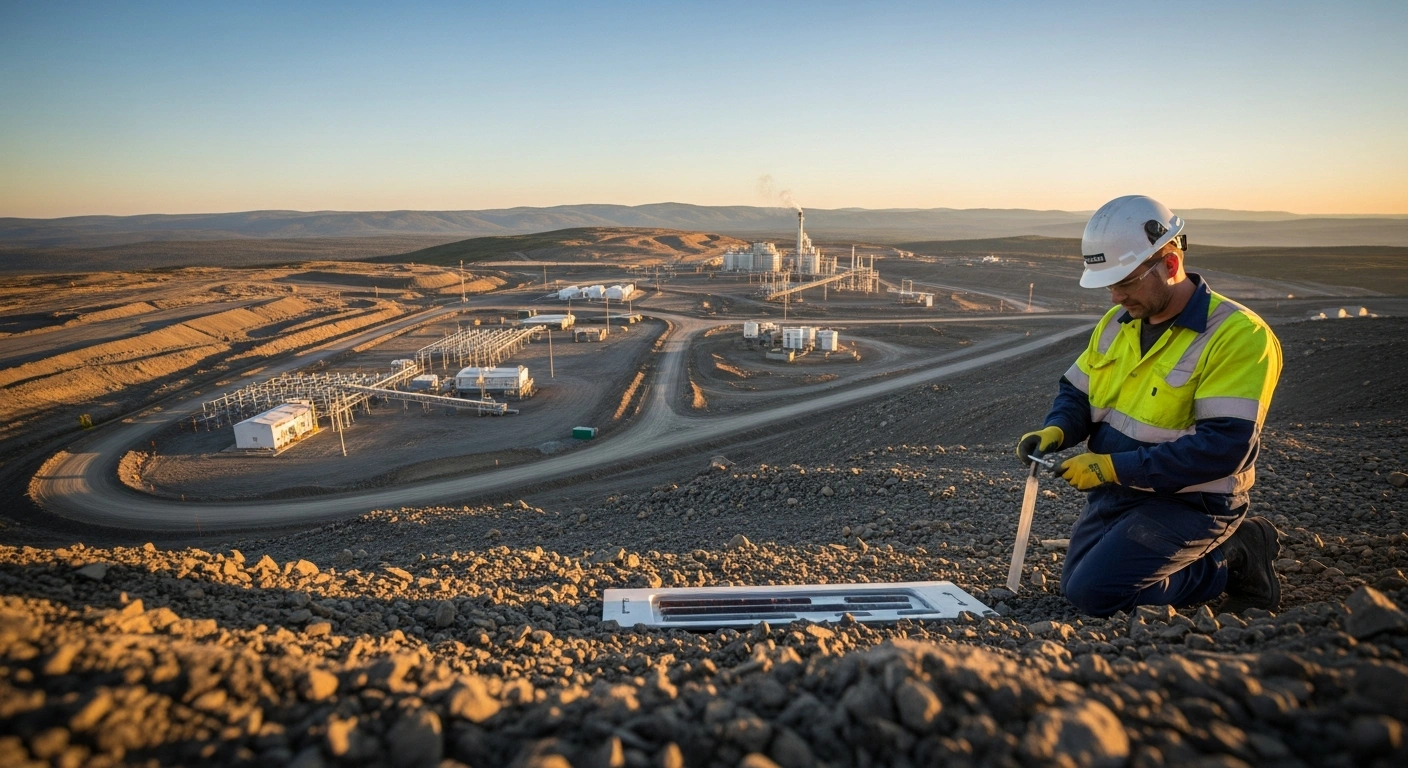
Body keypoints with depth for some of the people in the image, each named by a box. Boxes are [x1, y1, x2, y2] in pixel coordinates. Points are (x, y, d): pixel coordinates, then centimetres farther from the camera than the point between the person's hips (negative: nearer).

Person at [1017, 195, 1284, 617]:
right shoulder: (1117, 322, 3)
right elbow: (1076, 393, 12)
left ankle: (1232, 562, 3)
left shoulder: (1238, 335, -20)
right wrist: (1056, 430, -11)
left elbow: (1224, 447, -26)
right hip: (1115, 490, 8)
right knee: (1075, 583, 8)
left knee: (1095, 593, -18)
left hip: (1189, 502, -7)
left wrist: (1114, 467, -29)